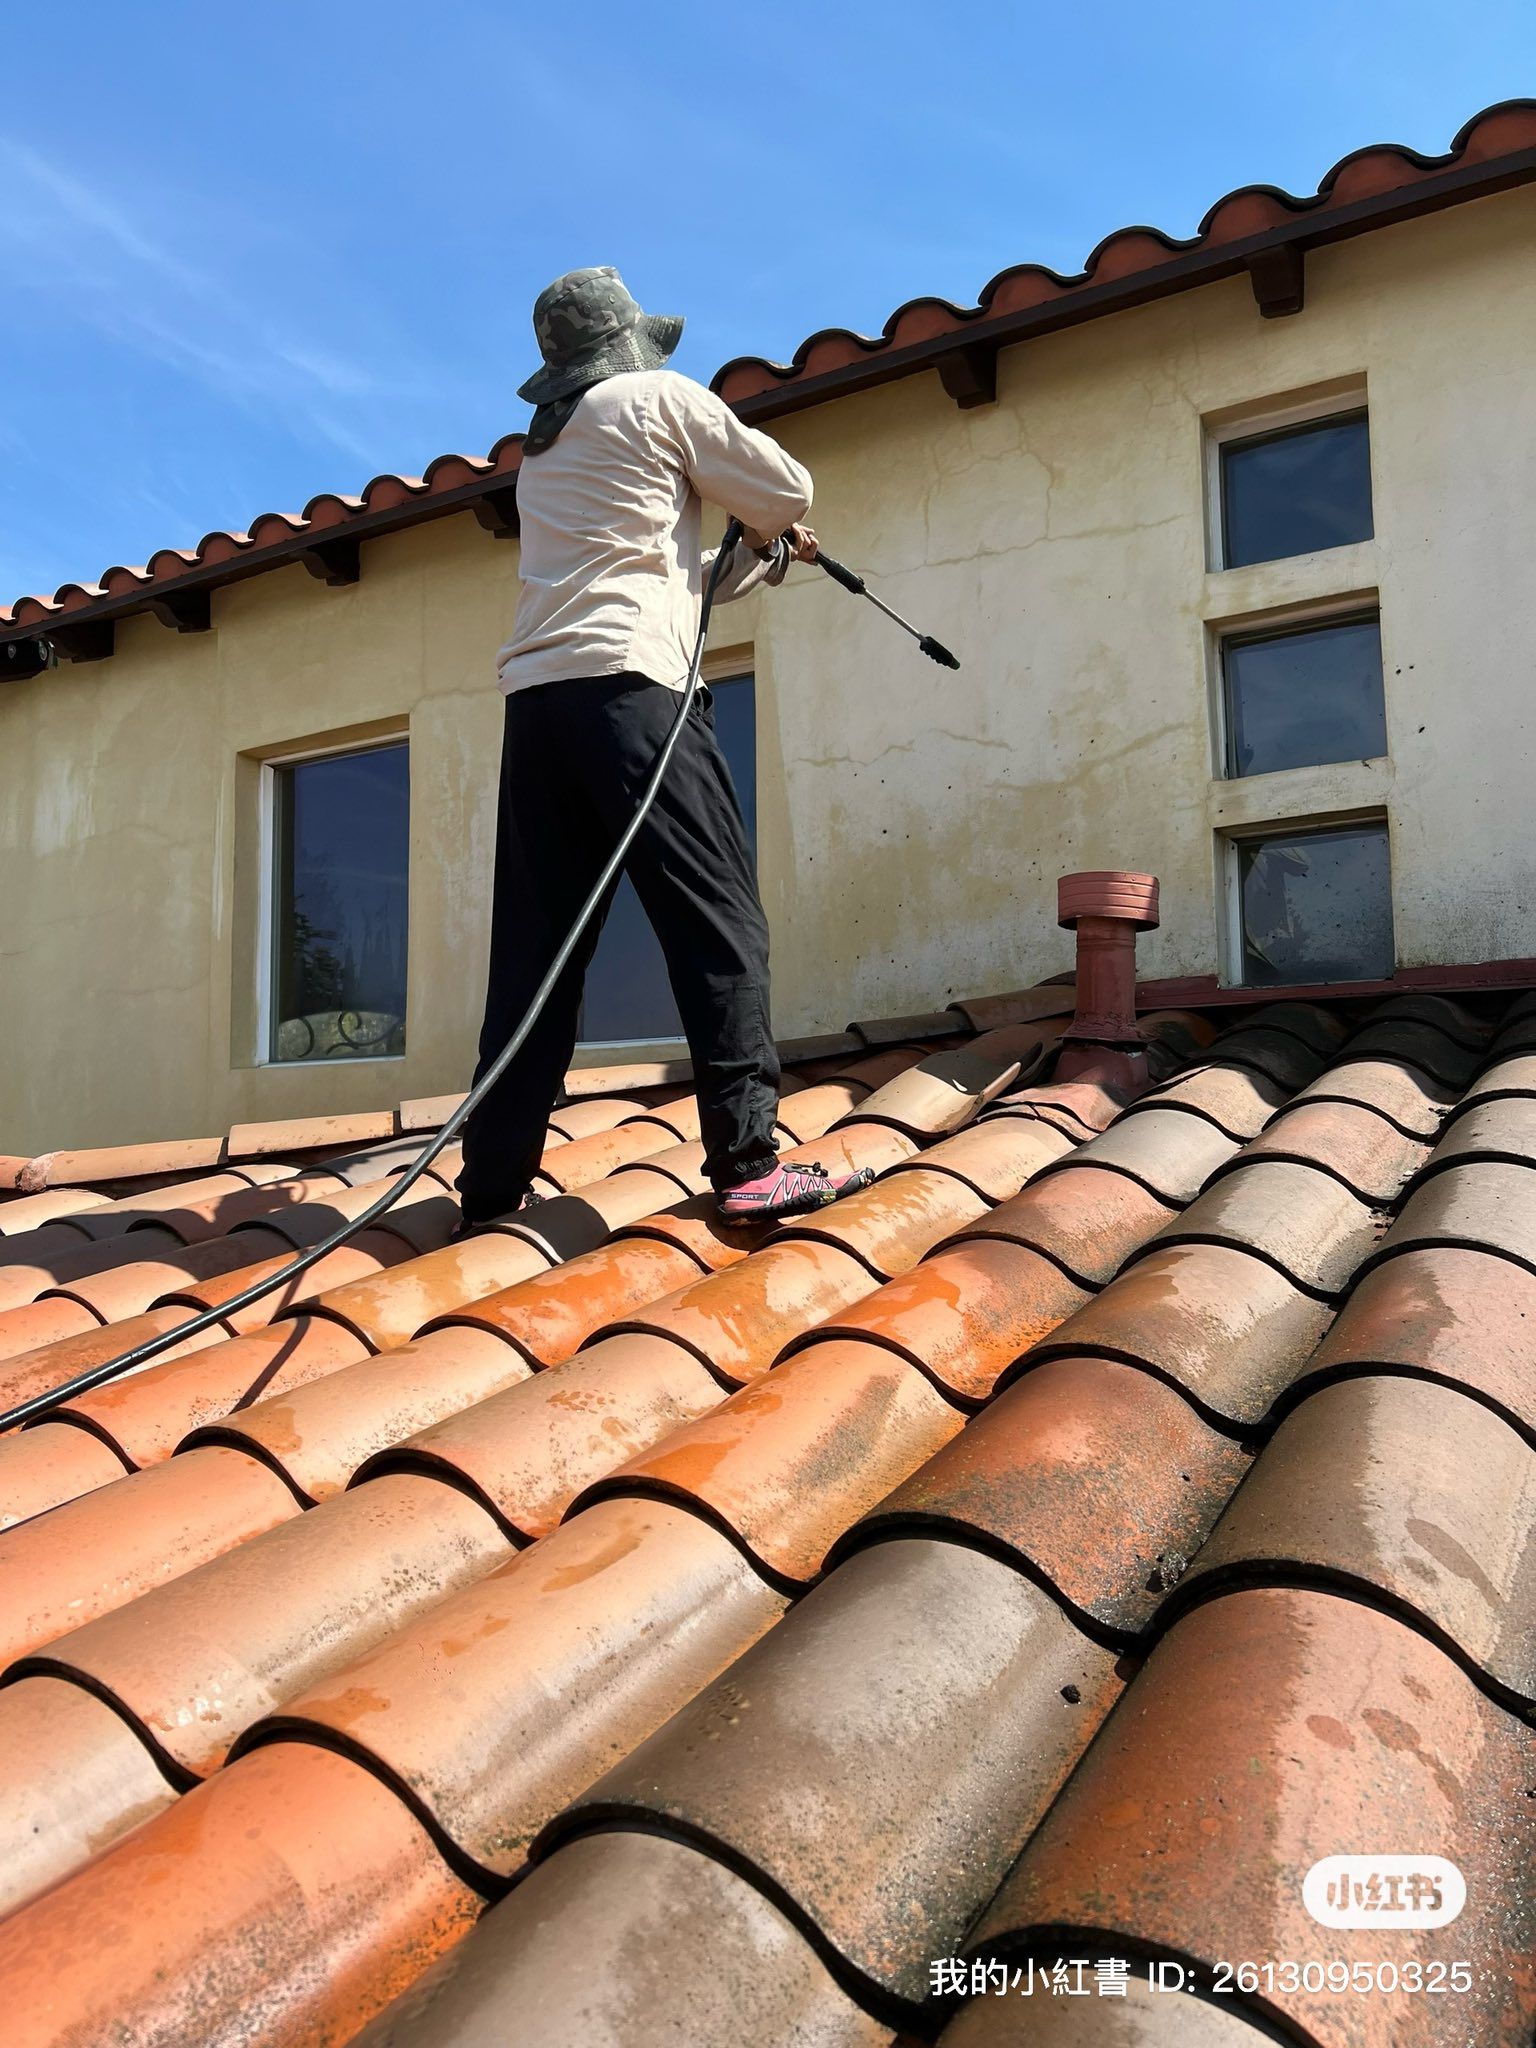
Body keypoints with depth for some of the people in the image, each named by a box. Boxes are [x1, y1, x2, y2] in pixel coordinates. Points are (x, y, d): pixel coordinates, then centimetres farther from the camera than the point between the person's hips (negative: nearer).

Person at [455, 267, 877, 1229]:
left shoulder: (544, 448, 31)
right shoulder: (662, 396, 10)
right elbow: (786, 490, 13)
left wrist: (761, 561, 40)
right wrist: (772, 532, 34)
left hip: (536, 699, 7)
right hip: (628, 686, -7)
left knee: (536, 945, 5)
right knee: (719, 917, -9)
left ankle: (495, 1179, 4)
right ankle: (749, 1160, -16)